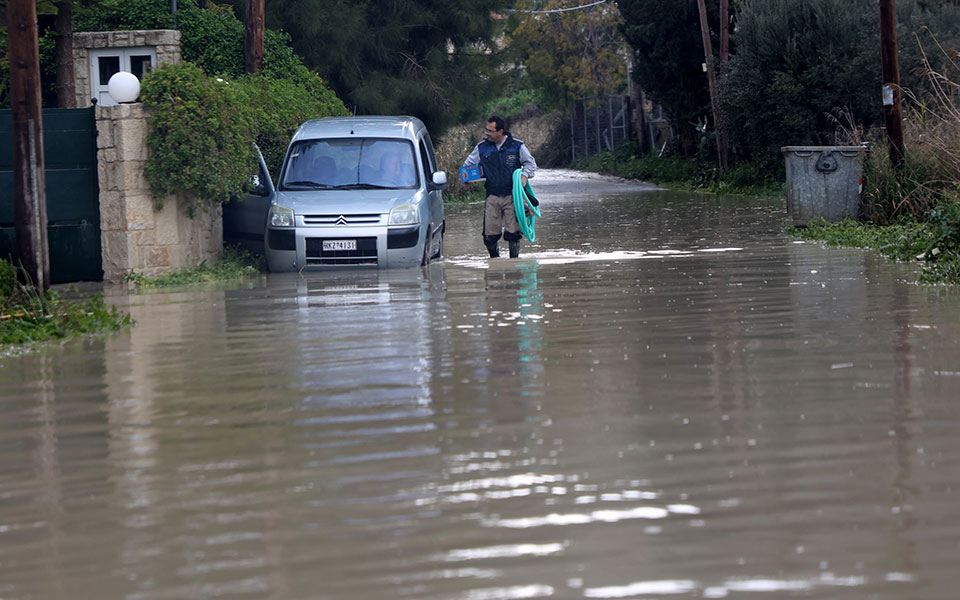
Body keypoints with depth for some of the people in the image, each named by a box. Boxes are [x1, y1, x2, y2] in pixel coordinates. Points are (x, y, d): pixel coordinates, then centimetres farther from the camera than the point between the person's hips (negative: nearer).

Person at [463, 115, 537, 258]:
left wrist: (525, 175, -10)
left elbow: (530, 163, 9)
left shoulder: (517, 146, 1)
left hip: (512, 196, -2)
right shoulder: (482, 148, 7)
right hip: (492, 197, 2)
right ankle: (494, 259, 18)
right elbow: (468, 164, 18)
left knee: (513, 233, -4)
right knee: (490, 234, -1)